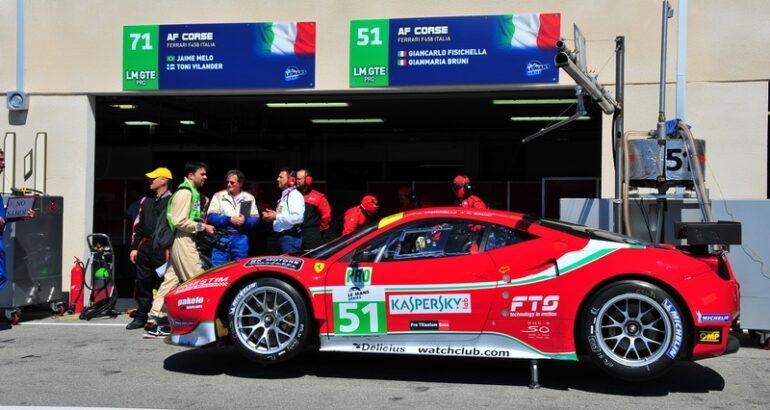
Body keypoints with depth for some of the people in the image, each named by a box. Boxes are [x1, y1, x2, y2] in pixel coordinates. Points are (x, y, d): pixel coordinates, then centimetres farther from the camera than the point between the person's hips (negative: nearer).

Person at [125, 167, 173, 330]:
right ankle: (141, 316, 16)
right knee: (142, 283, 9)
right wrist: (135, 247, 15)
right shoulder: (146, 201, 19)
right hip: (145, 247, 7)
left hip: (162, 248, -7)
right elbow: (138, 225, 20)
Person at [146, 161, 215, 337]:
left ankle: (154, 321, 9)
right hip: (183, 241, -10)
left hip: (185, 241, 10)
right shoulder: (185, 192, -11)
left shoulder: (193, 193, 19)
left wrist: (202, 226, 10)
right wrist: (202, 227, -14)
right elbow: (179, 222, -19)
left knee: (170, 281, 8)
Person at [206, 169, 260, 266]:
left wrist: (245, 221, -16)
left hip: (240, 239, 2)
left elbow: (255, 220, 6)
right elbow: (210, 217, -4)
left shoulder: (249, 198, 9)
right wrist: (229, 219, -15)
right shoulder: (219, 196, 4)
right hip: (222, 238, -1)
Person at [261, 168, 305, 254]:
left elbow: (297, 217, -26)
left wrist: (276, 216, -19)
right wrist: (272, 215, 8)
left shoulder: (295, 195, -13)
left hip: (290, 237, -10)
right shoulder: (284, 195, 19)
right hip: (282, 236, 10)